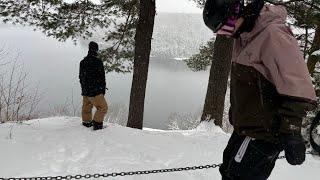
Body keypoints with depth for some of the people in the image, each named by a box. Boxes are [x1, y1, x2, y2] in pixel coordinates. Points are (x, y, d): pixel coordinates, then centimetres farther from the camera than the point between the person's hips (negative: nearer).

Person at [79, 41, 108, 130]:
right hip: (95, 91, -8)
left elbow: (80, 77, 17)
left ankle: (86, 123, 31)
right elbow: (101, 77, -12)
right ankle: (97, 124, -3)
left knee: (86, 108, 20)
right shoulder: (98, 62, -14)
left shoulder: (82, 62, 10)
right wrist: (103, 89, -2)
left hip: (85, 90, 8)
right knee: (103, 107, -1)